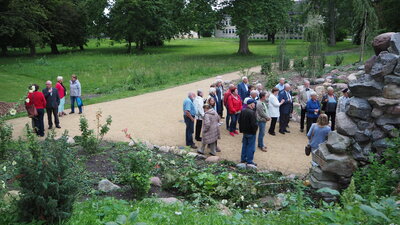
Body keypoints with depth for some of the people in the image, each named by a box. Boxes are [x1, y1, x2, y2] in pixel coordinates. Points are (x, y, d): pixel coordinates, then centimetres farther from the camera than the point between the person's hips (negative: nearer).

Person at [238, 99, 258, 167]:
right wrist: (255, 129, -7)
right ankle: (249, 161, 8)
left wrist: (241, 129, 18)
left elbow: (239, 121, 10)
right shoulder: (252, 112, -24)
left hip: (244, 131, 8)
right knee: (251, 147, 2)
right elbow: (254, 124, -26)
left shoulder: (243, 111, 2)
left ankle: (243, 159, 28)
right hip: (251, 133, -8)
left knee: (244, 145, 19)